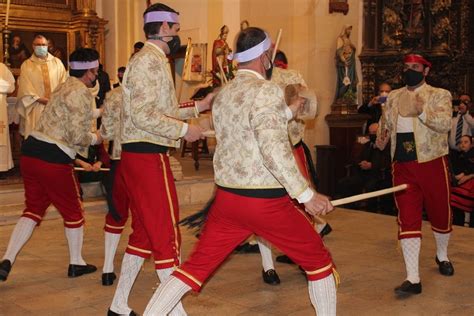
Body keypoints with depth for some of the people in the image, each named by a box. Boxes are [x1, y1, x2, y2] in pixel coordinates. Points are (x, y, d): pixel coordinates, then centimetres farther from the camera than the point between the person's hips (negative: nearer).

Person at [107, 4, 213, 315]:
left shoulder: (153, 61, 18)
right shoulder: (149, 60, -13)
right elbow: (143, 116, -22)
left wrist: (199, 106, 15)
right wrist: (185, 130, -16)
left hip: (143, 155, 10)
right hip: (148, 155, -10)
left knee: (144, 231, 16)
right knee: (167, 234, -4)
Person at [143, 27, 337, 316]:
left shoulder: (223, 95, 10)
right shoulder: (267, 91, -13)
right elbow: (274, 150, -23)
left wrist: (287, 112, 26)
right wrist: (307, 194, -19)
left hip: (228, 197, 6)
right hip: (266, 201, -6)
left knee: (196, 267, 13)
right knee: (319, 261, 15)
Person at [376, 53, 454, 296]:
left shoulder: (439, 95, -3)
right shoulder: (393, 97, 10)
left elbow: (446, 124, -20)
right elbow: (386, 122, 27)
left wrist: (421, 112, -37)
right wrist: (382, 137, 5)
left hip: (432, 164, -2)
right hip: (402, 166, 3)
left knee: (440, 215, 13)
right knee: (407, 220, -4)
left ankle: (442, 256, 43)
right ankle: (413, 279, -2)